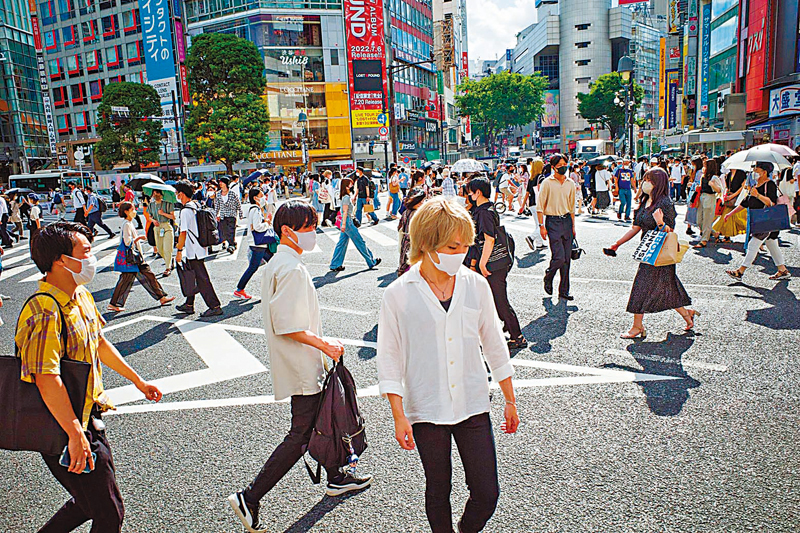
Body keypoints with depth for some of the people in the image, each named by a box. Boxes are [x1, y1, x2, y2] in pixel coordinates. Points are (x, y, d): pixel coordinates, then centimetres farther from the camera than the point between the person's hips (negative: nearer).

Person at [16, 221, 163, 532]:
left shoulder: (82, 296, 6)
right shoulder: (45, 312, -25)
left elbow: (99, 344, 18)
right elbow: (46, 379, -31)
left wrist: (137, 381, 24)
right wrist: (76, 435, -31)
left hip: (89, 418, 9)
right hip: (67, 428, -9)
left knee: (93, 500, 23)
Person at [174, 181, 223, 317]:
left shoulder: (185, 211, -18)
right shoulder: (195, 206, 9)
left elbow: (183, 233, -19)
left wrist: (179, 251, -13)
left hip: (194, 251, -10)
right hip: (198, 248, 10)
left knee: (202, 280, -6)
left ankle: (215, 307, -4)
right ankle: (189, 305, 29)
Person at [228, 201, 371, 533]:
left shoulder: (276, 263, 10)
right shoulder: (292, 268, -22)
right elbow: (286, 325, -27)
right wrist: (325, 345, -19)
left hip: (299, 366, 10)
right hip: (301, 369, -10)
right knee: (301, 435, -1)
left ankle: (335, 478, 39)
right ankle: (249, 498, 7)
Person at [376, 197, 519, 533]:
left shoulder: (476, 286, -2)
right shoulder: (398, 294, -10)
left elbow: (494, 345, 8)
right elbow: (389, 358, -4)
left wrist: (510, 400, 12)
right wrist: (399, 416, -8)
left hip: (473, 406, 2)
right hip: (426, 410, -2)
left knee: (487, 493, 5)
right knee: (438, 492, 14)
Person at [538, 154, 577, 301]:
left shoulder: (570, 183, 11)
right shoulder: (547, 183, -3)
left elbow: (572, 206, 19)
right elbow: (540, 206, -3)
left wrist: (573, 226, 16)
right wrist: (541, 225, -9)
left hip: (567, 220, 5)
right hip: (553, 222, -5)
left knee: (567, 259, 4)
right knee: (559, 258, -12)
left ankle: (564, 291, 14)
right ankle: (548, 278, 19)